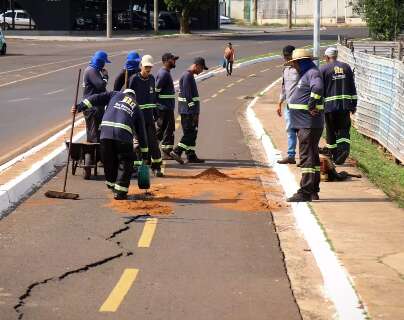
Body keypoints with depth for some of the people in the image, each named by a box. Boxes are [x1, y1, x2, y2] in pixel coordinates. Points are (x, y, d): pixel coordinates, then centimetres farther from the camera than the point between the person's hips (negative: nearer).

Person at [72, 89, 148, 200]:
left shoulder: (115, 95, 26)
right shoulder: (136, 108, 26)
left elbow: (97, 98, 11)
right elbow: (141, 132, 28)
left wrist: (80, 106, 10)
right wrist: (144, 152, 33)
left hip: (106, 131, 1)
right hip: (123, 134, -1)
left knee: (109, 161, 18)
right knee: (125, 163, 12)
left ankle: (112, 186, 33)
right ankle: (120, 192, 8)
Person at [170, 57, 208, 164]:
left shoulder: (190, 76, 17)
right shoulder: (187, 76, -16)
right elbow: (188, 96, -20)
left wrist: (196, 112, 21)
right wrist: (194, 113, -19)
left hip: (190, 111, 10)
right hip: (188, 111, -10)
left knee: (192, 133, 10)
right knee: (190, 133, -10)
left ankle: (191, 156, 13)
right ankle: (176, 151, -10)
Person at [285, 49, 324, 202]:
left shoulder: (313, 73, -14)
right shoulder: (306, 74, 19)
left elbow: (317, 88, -35)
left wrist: (311, 106, -29)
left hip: (309, 124, -11)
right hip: (304, 124, 11)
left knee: (307, 157, -11)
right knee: (312, 157, 14)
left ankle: (305, 192, -12)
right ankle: (313, 192, 20)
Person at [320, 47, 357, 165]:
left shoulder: (323, 69, -2)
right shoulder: (346, 67, 10)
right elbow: (352, 88, 11)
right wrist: (353, 105, 15)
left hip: (330, 106, -3)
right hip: (345, 105, 3)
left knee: (331, 129, 9)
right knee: (344, 129, 4)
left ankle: (332, 151, 18)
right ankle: (344, 147, -19)